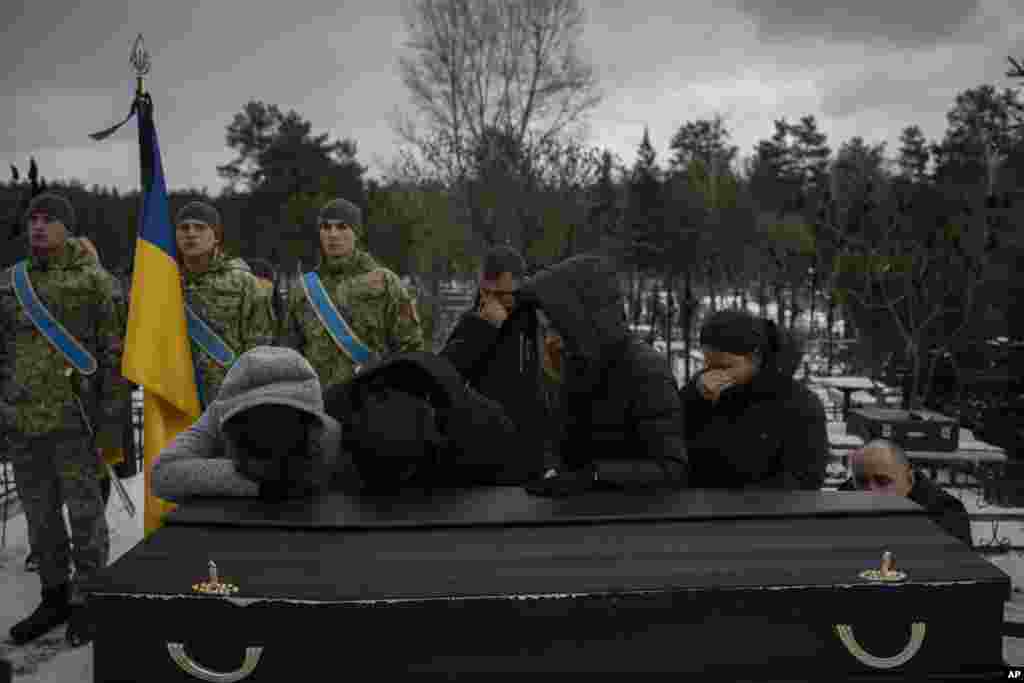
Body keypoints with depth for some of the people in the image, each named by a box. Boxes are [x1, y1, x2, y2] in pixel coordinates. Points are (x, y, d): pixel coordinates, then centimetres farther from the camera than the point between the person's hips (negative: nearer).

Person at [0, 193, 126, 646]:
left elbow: (113, 350, -4)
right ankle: (55, 596, 27)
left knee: (83, 509, 2)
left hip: (73, 415, -5)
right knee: (39, 512, 13)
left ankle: (87, 599, 14)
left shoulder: (93, 280, -2)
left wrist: (112, 411, -9)